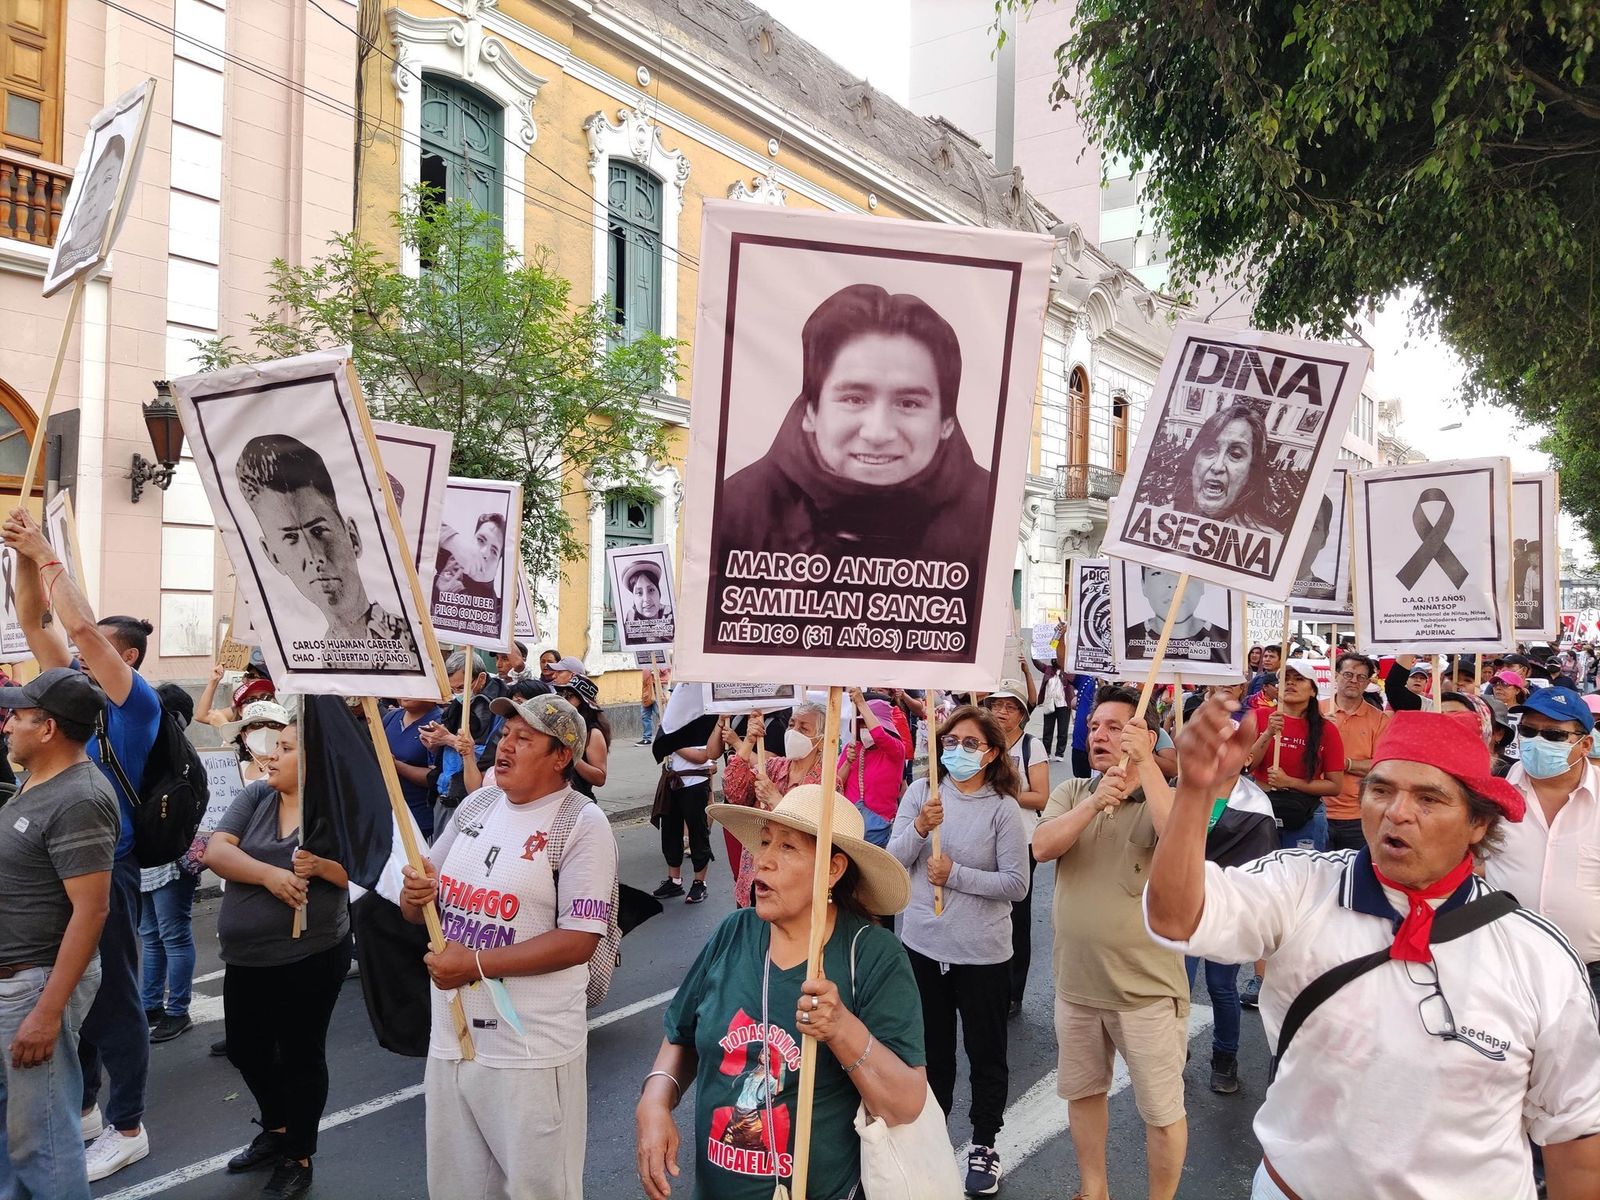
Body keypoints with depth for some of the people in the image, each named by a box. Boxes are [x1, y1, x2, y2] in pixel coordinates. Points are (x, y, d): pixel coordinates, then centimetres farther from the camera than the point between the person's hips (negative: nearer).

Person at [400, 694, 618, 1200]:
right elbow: (417, 909, 14)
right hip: (450, 1036, 6)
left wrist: (476, 963, -19)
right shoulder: (477, 805, 7)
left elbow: (578, 941, -19)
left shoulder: (583, 824, -13)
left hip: (530, 1048, -6)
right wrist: (415, 896, -10)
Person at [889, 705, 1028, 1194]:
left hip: (981, 952, -3)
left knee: (986, 1053, 14)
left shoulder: (1003, 808, -13)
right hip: (923, 944, 3)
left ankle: (984, 1144, 34)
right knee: (930, 1047, 20)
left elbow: (1016, 884, -14)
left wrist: (955, 874, -20)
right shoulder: (920, 792, -4)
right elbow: (893, 860, -8)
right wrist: (919, 828, -25)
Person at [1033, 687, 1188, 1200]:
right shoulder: (1073, 792, 3)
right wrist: (1095, 802, -26)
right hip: (1075, 983, 5)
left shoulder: (1167, 800, -9)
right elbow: (1042, 847, -14)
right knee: (1083, 1092, 22)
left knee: (1162, 1112, 8)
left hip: (1147, 988, -4)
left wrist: (1144, 763, -30)